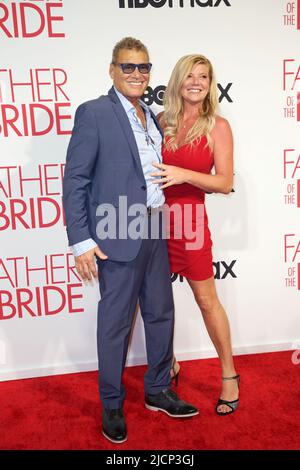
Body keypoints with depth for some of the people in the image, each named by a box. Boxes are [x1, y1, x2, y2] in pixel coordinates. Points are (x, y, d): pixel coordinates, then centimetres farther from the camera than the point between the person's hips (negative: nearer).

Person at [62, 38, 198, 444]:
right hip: (119, 236, -7)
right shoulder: (94, 113, -7)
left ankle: (158, 391, 35)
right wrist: (81, 241, -15)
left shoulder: (153, 118, 14)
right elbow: (75, 180, -10)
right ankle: (112, 406, 25)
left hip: (155, 232, 7)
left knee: (161, 313, 15)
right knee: (116, 322, 5)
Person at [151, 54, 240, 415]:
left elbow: (225, 183, -8)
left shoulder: (218, 127, -4)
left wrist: (184, 175, -20)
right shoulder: (162, 121, 5)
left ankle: (229, 375, 24)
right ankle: (168, 365, 33)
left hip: (189, 220, -3)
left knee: (206, 299, 6)